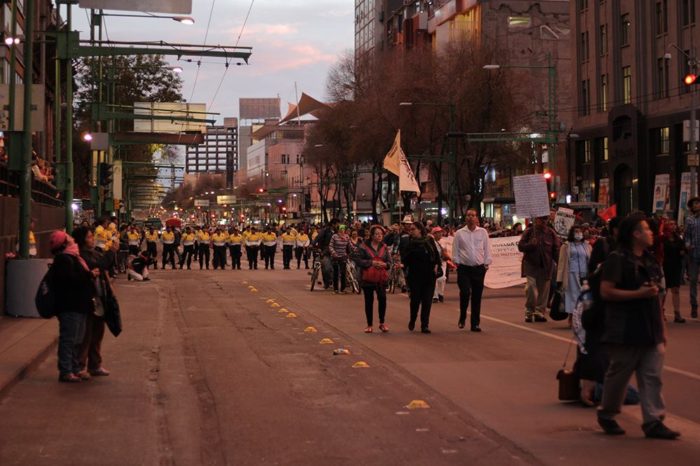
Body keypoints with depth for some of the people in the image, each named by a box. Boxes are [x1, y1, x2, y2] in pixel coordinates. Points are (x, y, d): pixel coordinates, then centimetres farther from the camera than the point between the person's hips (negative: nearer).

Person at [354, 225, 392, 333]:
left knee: (382, 298, -11)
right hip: (367, 278, -2)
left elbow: (389, 262, 10)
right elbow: (357, 260, -11)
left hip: (381, 278, 2)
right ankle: (369, 325, 15)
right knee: (369, 301, 4)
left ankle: (382, 322, 7)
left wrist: (384, 264, -13)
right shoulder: (363, 246, -4)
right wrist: (371, 263, -18)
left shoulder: (384, 247, 9)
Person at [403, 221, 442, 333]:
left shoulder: (429, 240, 4)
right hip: (415, 275, -1)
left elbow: (436, 254, 12)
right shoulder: (410, 242, -1)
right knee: (415, 299, 1)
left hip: (429, 275, 1)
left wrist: (437, 265, -2)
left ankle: (425, 325, 7)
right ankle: (412, 320, 27)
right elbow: (405, 259, -2)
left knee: (427, 301, 0)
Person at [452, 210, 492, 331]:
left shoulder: (483, 232, 6)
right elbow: (455, 250, 5)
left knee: (477, 297, 4)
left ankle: (475, 323, 11)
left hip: (479, 268, 2)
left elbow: (487, 249, 8)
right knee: (465, 293, -17)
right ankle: (462, 318, 5)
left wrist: (486, 264, 2)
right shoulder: (459, 233, 3)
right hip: (464, 268, -2)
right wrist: (457, 263, -3)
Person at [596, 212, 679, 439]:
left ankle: (653, 421, 5)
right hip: (625, 332, -7)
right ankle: (606, 415, 22)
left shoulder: (649, 260, 15)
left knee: (652, 377, 3)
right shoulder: (617, 259, -11)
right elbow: (606, 292, -17)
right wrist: (639, 293, -19)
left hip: (650, 331, 7)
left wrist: (662, 327, 18)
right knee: (618, 375, 4)